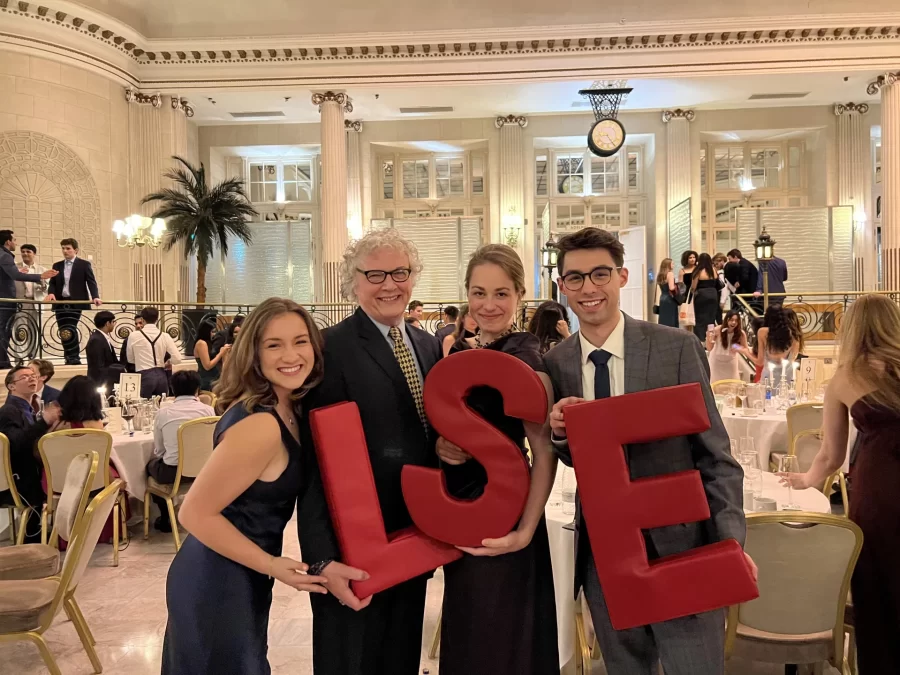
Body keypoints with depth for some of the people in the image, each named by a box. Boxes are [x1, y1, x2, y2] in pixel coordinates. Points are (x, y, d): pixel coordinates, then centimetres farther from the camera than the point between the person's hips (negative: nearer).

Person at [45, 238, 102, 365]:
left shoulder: (84, 265, 3)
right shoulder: (57, 266, 15)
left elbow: (91, 282, -4)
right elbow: (52, 283, 12)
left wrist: (95, 297, -20)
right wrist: (51, 293, -10)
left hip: (76, 302, -5)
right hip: (60, 302, 5)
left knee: (70, 330, -13)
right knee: (63, 332, 2)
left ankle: (73, 358, -4)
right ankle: (71, 358, 10)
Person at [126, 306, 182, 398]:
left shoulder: (134, 335, -3)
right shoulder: (165, 336, 0)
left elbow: (130, 359, 10)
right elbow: (177, 359, -4)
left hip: (144, 376, -3)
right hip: (161, 375, 3)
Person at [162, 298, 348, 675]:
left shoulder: (288, 407, -1)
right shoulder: (260, 425, -29)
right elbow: (195, 513, -25)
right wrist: (270, 565, -21)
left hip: (238, 577, 9)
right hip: (218, 585, -9)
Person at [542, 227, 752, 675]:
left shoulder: (677, 349, -9)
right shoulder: (555, 364, 0)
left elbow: (714, 454, -5)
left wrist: (730, 541, -14)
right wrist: (561, 433, -13)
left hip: (679, 544, -3)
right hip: (600, 552, 3)